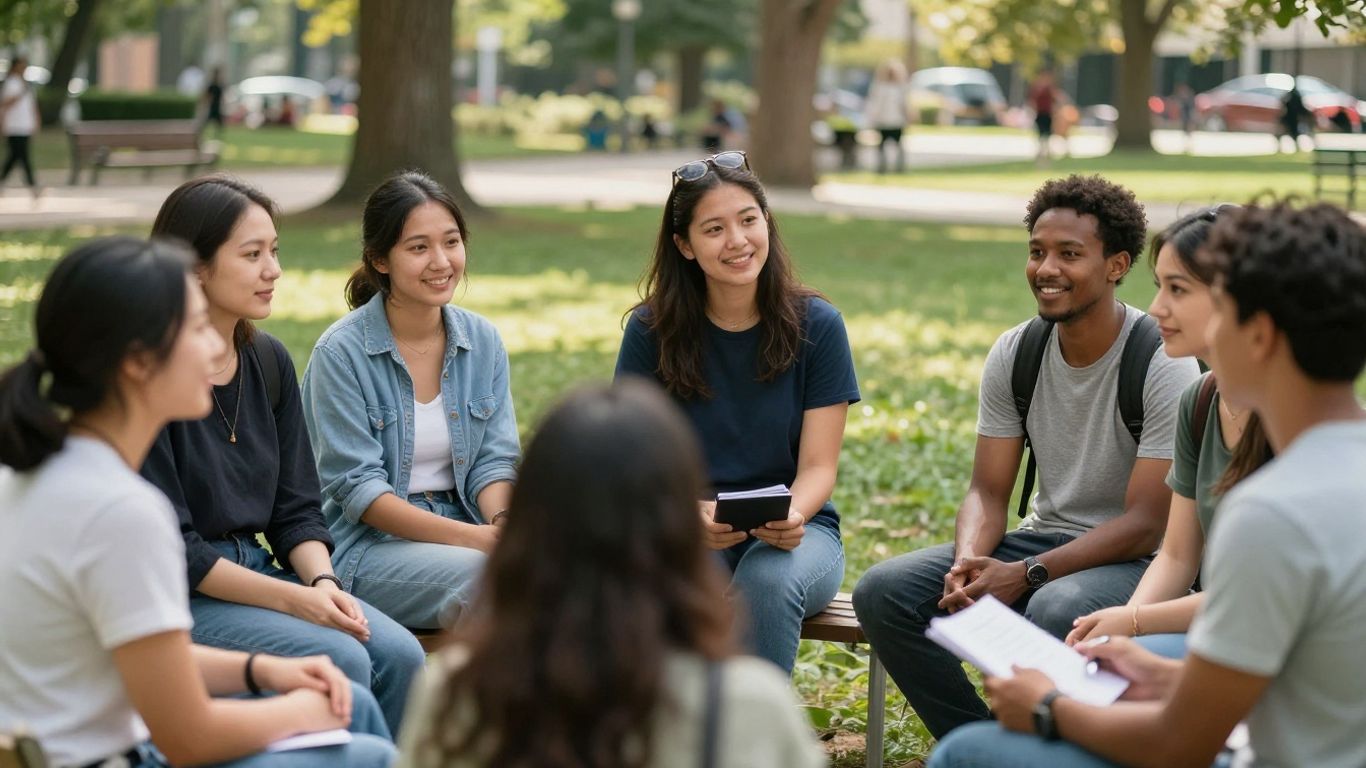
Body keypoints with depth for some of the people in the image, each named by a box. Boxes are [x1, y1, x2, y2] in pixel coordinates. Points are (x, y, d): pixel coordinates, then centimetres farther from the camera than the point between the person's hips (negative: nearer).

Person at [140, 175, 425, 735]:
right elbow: (171, 548, -15)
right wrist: (295, 599, -20)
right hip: (178, 594, -7)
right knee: (340, 661, -26)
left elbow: (296, 509, 11)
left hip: (259, 571, 7)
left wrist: (322, 581, -10)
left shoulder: (269, 360, 8)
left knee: (399, 654, -17)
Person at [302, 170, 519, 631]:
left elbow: (495, 459, 6)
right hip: (365, 545, -5)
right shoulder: (341, 353, -9)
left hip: (464, 529, 5)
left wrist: (503, 522, -19)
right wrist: (476, 538, -23)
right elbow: (357, 487, -13)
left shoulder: (483, 342, 7)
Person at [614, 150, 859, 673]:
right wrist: (693, 513, -25)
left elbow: (818, 467, -4)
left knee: (768, 581, -35)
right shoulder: (652, 330, -2)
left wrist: (791, 516, -27)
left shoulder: (816, 325, -3)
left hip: (794, 531, 0)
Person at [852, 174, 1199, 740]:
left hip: (1137, 560, -6)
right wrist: (968, 561, -21)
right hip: (1046, 538, 6)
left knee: (1057, 611, -40)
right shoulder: (1014, 354, 1)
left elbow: (1145, 523, -18)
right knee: (883, 592, -14)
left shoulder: (1162, 365, -15)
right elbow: (988, 492, 3)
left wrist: (1025, 575, -28)